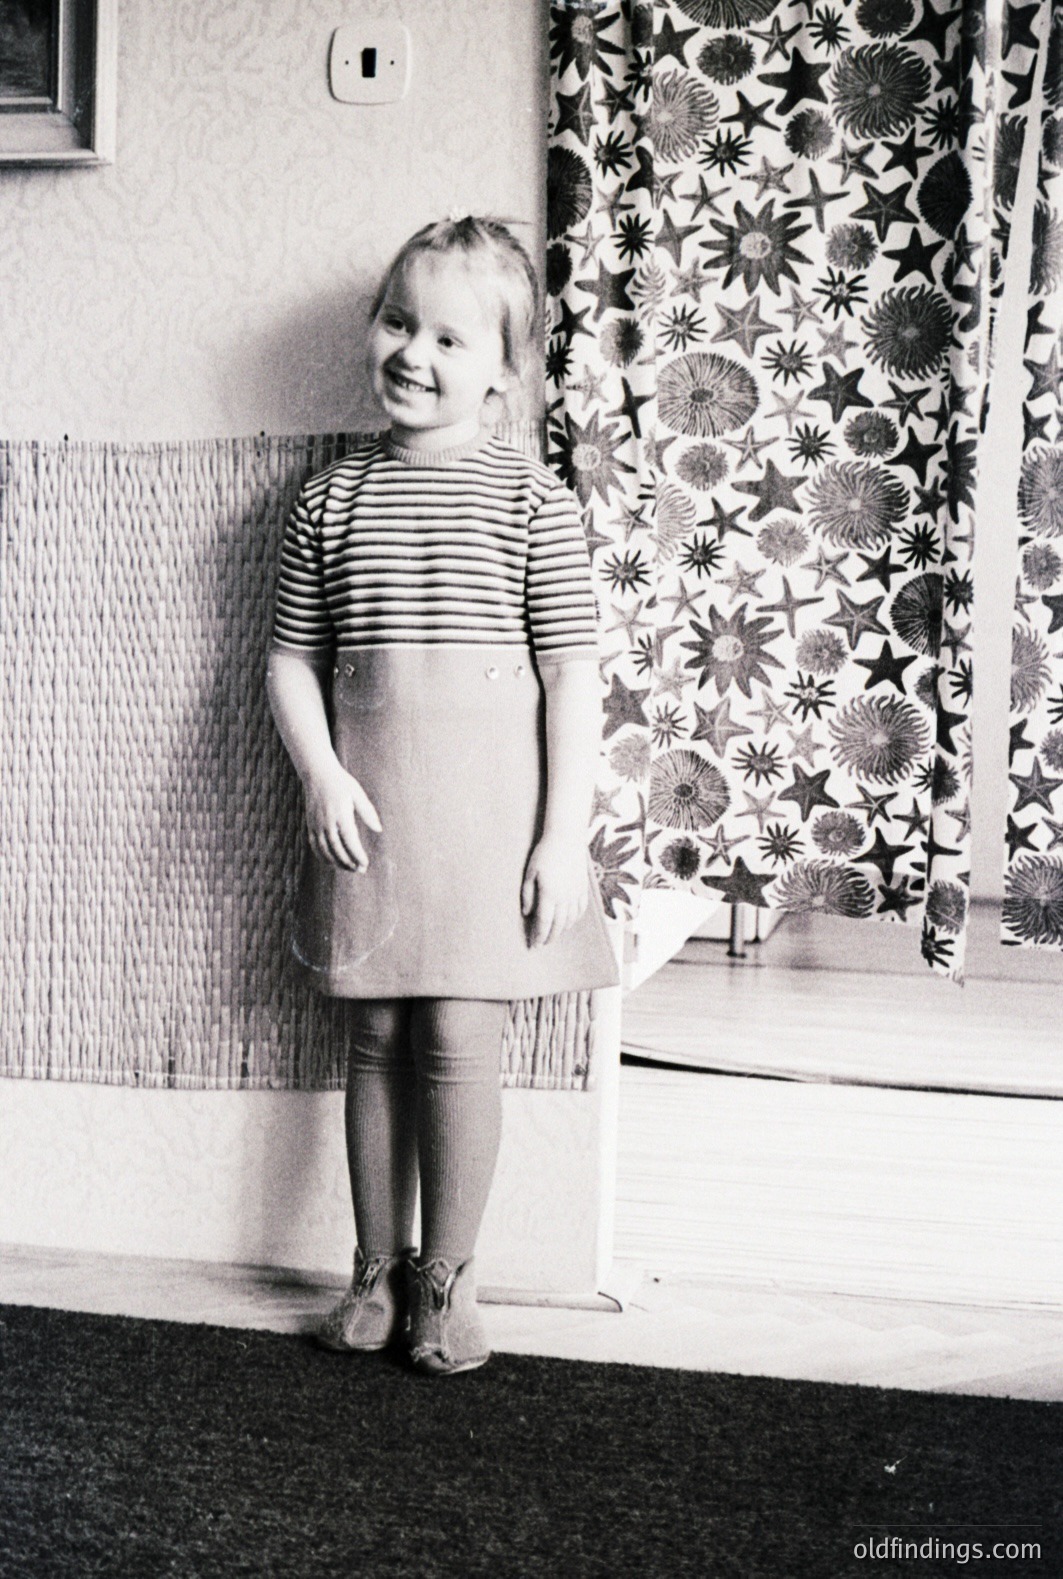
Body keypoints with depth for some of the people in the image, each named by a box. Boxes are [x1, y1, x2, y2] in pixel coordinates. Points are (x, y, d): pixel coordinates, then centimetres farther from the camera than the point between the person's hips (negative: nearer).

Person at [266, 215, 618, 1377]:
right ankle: (377, 1270, 26)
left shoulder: (530, 499, -2)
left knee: (459, 1036, -2)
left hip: (490, 803, -2)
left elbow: (573, 677, -4)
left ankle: (446, 1279, 17)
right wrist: (320, 774, -7)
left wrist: (565, 835, -8)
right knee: (377, 1035, 10)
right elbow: (293, 659, 10)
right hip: (365, 806, 3)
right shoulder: (332, 498, 7)